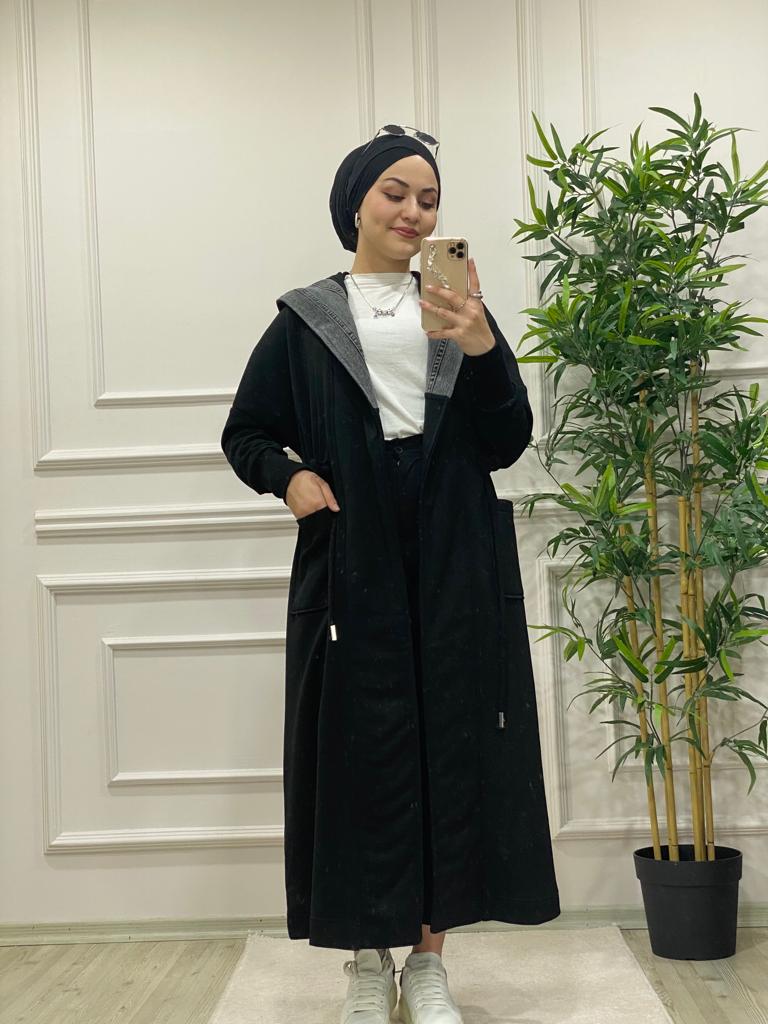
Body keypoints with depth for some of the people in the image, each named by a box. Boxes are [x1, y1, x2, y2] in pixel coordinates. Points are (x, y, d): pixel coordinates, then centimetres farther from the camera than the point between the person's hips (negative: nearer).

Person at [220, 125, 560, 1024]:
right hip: (352, 569, -1)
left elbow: (507, 445, 4)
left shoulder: (458, 308, 11)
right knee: (358, 754, 2)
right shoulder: (306, 320, 8)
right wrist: (288, 476, -6)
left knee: (452, 748, 3)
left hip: (456, 570, 2)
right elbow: (245, 431, 14)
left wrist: (482, 353, -12)